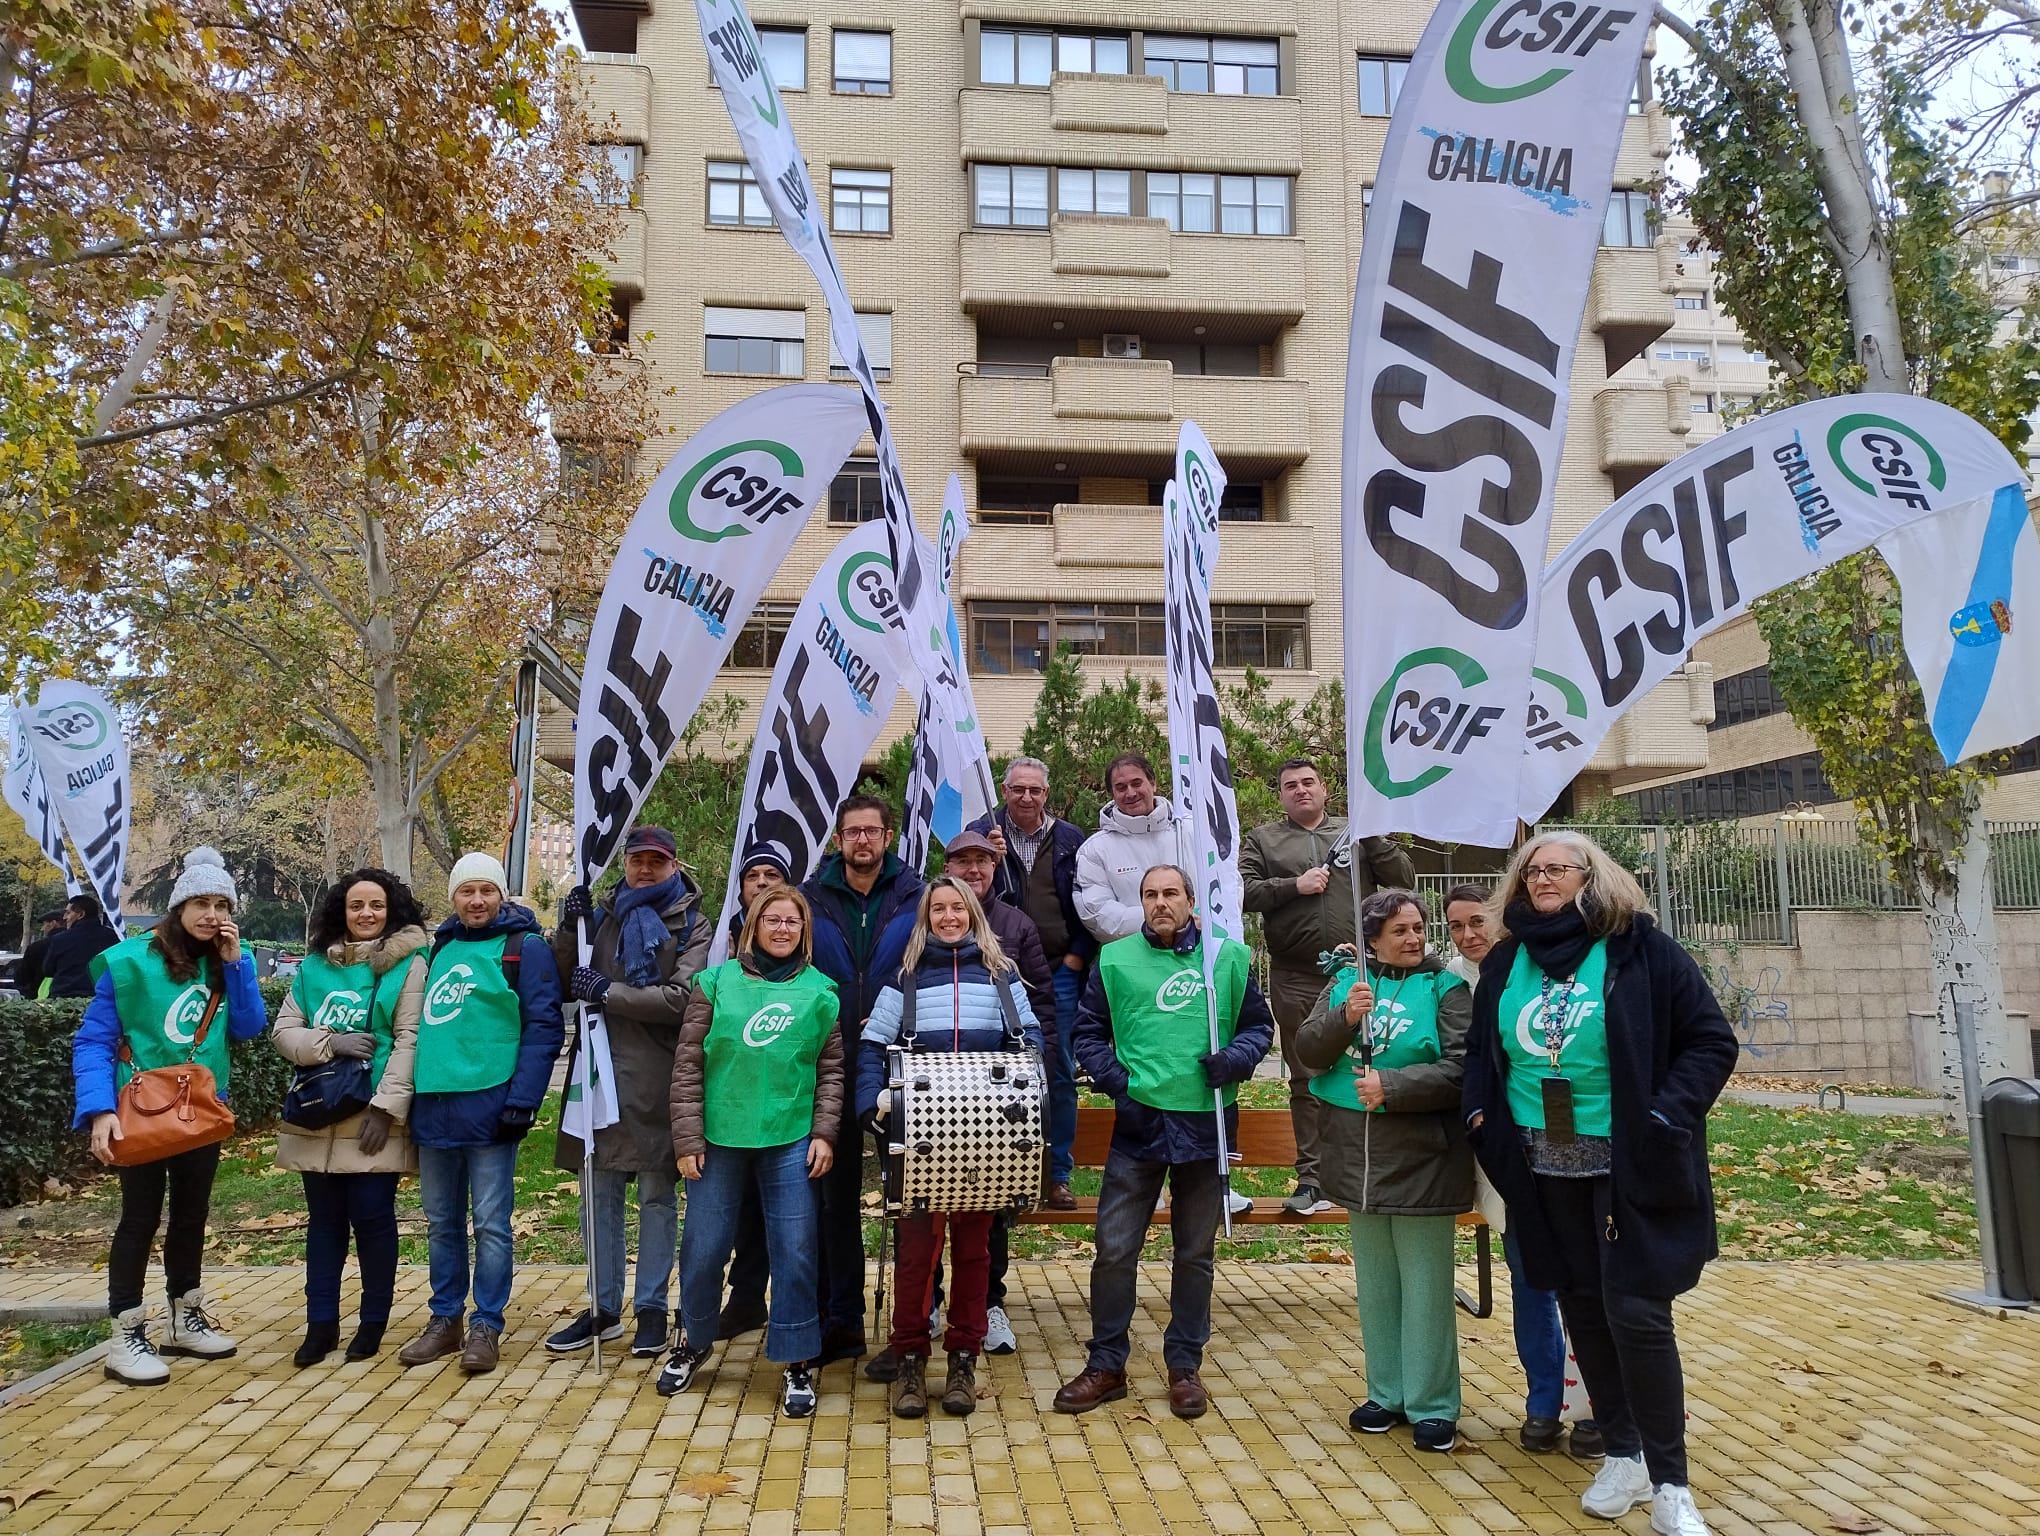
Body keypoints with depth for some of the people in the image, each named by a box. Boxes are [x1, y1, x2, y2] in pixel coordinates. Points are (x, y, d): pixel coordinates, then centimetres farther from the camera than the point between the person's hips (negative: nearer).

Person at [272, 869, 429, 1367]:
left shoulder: (408, 964, -3)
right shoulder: (315, 965, 11)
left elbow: (409, 1041, -9)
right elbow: (283, 1031, 8)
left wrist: (386, 1107, -15)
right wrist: (331, 1042, -11)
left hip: (375, 1118, -4)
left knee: (372, 1217, 1)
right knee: (324, 1220, 11)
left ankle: (373, 1321, 17)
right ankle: (321, 1323, 21)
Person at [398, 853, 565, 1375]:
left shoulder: (524, 948, -4)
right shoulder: (439, 948, 14)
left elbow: (543, 1028, -10)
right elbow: (421, 1023, 20)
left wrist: (522, 1101, -17)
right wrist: (408, 1094, 12)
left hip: (489, 1105, -6)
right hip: (432, 1105, 6)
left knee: (490, 1223, 1)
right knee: (440, 1221, 14)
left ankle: (486, 1327, 12)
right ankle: (444, 1321, 26)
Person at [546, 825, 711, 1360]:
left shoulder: (691, 927, 0)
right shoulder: (605, 917, 12)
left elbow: (680, 999, -13)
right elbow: (563, 984, 12)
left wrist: (607, 992, -14)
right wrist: (568, 930, -3)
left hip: (655, 1078, -4)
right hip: (601, 1067, 4)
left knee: (657, 1193, 4)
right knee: (602, 1190, 10)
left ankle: (652, 1308, 15)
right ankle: (604, 1307, 23)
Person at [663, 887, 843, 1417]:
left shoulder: (820, 991, 4)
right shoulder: (717, 982, 2)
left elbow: (831, 1069, 6)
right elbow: (688, 1064, 2)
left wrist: (824, 1133, -3)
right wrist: (688, 1138, -2)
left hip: (791, 1141, 0)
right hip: (719, 1138, 0)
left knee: (794, 1251, 1)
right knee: (703, 1249, 9)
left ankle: (797, 1363, 16)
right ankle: (695, 1340, 35)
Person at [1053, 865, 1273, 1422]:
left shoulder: (1229, 956, 4)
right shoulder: (1115, 959, 3)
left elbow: (1259, 1024, 11)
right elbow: (1088, 1033, 7)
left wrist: (1237, 1058, -9)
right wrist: (1117, 1081, -7)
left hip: (1206, 1122, 1)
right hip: (1139, 1122, 0)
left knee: (1195, 1252, 12)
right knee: (1114, 1249, 1)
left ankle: (1185, 1366, 27)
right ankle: (1106, 1365, 17)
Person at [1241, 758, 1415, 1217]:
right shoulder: (1263, 840, 12)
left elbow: (1404, 879, 7)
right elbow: (1243, 891, 0)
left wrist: (1374, 835, -5)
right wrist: (1294, 885, -11)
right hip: (1295, 982, 0)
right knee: (1305, 1081, 5)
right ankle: (1311, 1180, 13)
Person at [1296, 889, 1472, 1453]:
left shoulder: (1445, 989, -4)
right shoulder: (1345, 983, 7)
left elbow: (1458, 1069, -13)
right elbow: (1307, 1052, -1)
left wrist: (1391, 1085, -21)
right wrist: (1345, 1018, -17)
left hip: (1422, 1157, -4)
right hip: (1359, 1155, 4)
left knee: (1425, 1285, 3)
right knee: (1375, 1281, 14)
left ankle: (1432, 1405, 16)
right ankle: (1386, 1393, 28)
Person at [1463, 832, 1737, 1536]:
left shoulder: (1639, 949, -7)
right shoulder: (1505, 963, 6)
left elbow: (1711, 1040, -5)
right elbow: (1481, 1049, 19)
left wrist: (1664, 1116, -15)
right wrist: (1481, 1112, 4)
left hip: (1630, 1164, -4)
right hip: (1545, 1170, 5)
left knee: (1636, 1312, -7)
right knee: (1583, 1308, 12)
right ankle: (1622, 1456, 28)